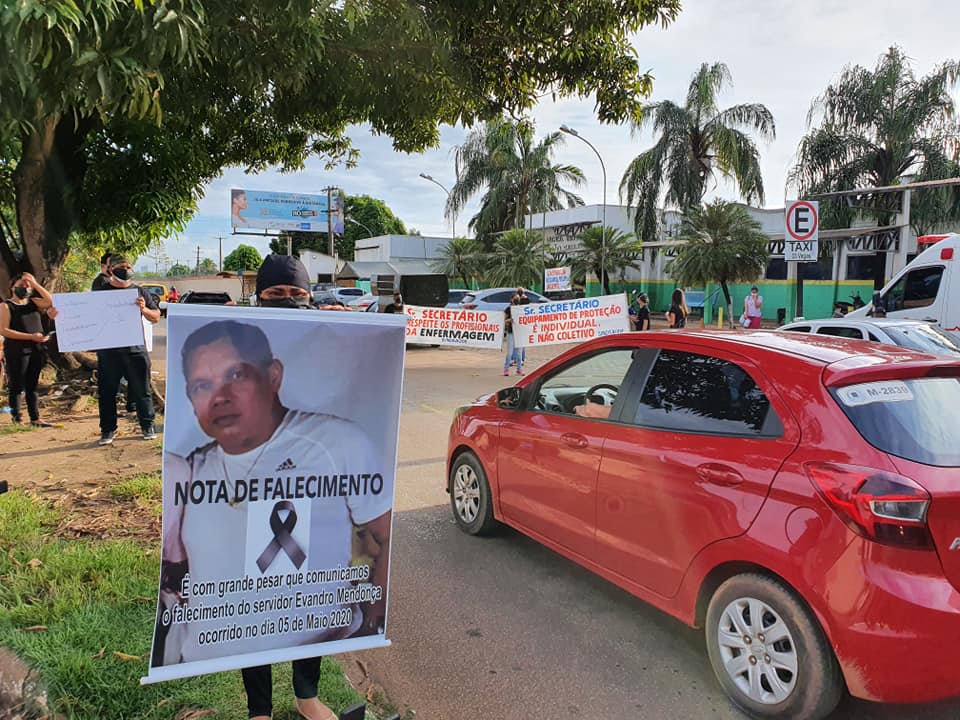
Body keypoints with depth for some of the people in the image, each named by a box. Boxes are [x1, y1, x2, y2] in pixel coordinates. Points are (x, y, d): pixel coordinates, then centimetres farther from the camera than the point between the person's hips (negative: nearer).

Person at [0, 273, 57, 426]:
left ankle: (35, 418, 13)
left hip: (36, 350, 5)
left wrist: (35, 284, -8)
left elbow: (50, 301, -6)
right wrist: (31, 336, -17)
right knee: (16, 386, -1)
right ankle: (17, 419, 4)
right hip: (16, 351, -5)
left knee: (32, 386, 10)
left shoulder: (33, 302, 12)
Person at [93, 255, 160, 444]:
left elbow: (156, 318, 8)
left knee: (141, 391, 6)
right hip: (108, 351, 0)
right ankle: (108, 430, 17)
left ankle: (147, 427, 18)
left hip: (135, 350, 0)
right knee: (107, 392, 6)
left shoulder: (140, 292, 8)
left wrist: (144, 309, -12)